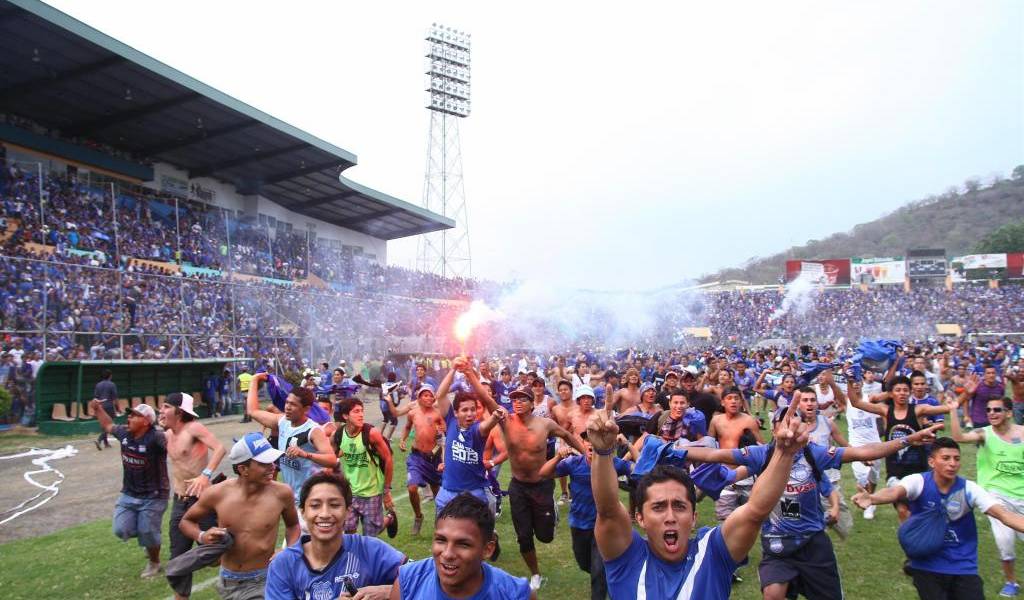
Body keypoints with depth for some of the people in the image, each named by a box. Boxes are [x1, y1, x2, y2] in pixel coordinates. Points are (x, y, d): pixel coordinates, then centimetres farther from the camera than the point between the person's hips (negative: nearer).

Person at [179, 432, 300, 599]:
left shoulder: (281, 493, -16)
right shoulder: (217, 494, -13)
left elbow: (293, 525, 6)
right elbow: (186, 521, 6)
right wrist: (202, 536, -13)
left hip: (264, 581, -2)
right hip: (227, 581, 2)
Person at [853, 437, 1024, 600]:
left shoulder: (969, 489, -7)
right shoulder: (918, 482, -14)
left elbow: (1003, 514, -16)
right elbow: (896, 492, -33)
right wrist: (871, 498, -55)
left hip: (963, 567, 2)